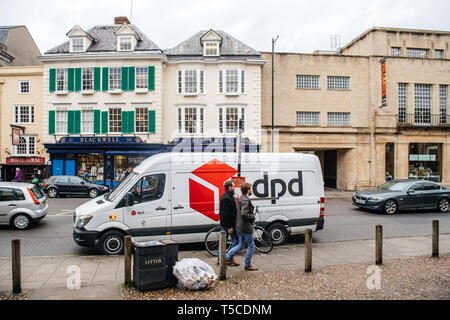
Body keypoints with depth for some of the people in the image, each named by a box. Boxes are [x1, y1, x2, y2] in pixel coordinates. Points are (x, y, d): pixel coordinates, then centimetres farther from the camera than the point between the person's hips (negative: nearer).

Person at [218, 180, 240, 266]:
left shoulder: (224, 196, 14)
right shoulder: (227, 198, -20)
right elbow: (227, 214, -24)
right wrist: (230, 226, -23)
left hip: (224, 224, 10)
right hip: (229, 224, -10)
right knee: (236, 240, 1)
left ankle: (219, 259, 21)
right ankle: (230, 258, 6)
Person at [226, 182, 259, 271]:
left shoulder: (241, 199, 12)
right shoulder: (245, 201, -21)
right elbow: (244, 214, -30)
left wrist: (252, 216, 14)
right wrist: (253, 217, -14)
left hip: (240, 227, 10)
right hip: (246, 227, -10)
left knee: (241, 244, 20)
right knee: (251, 246, 4)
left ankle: (227, 256, 17)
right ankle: (248, 265, 14)